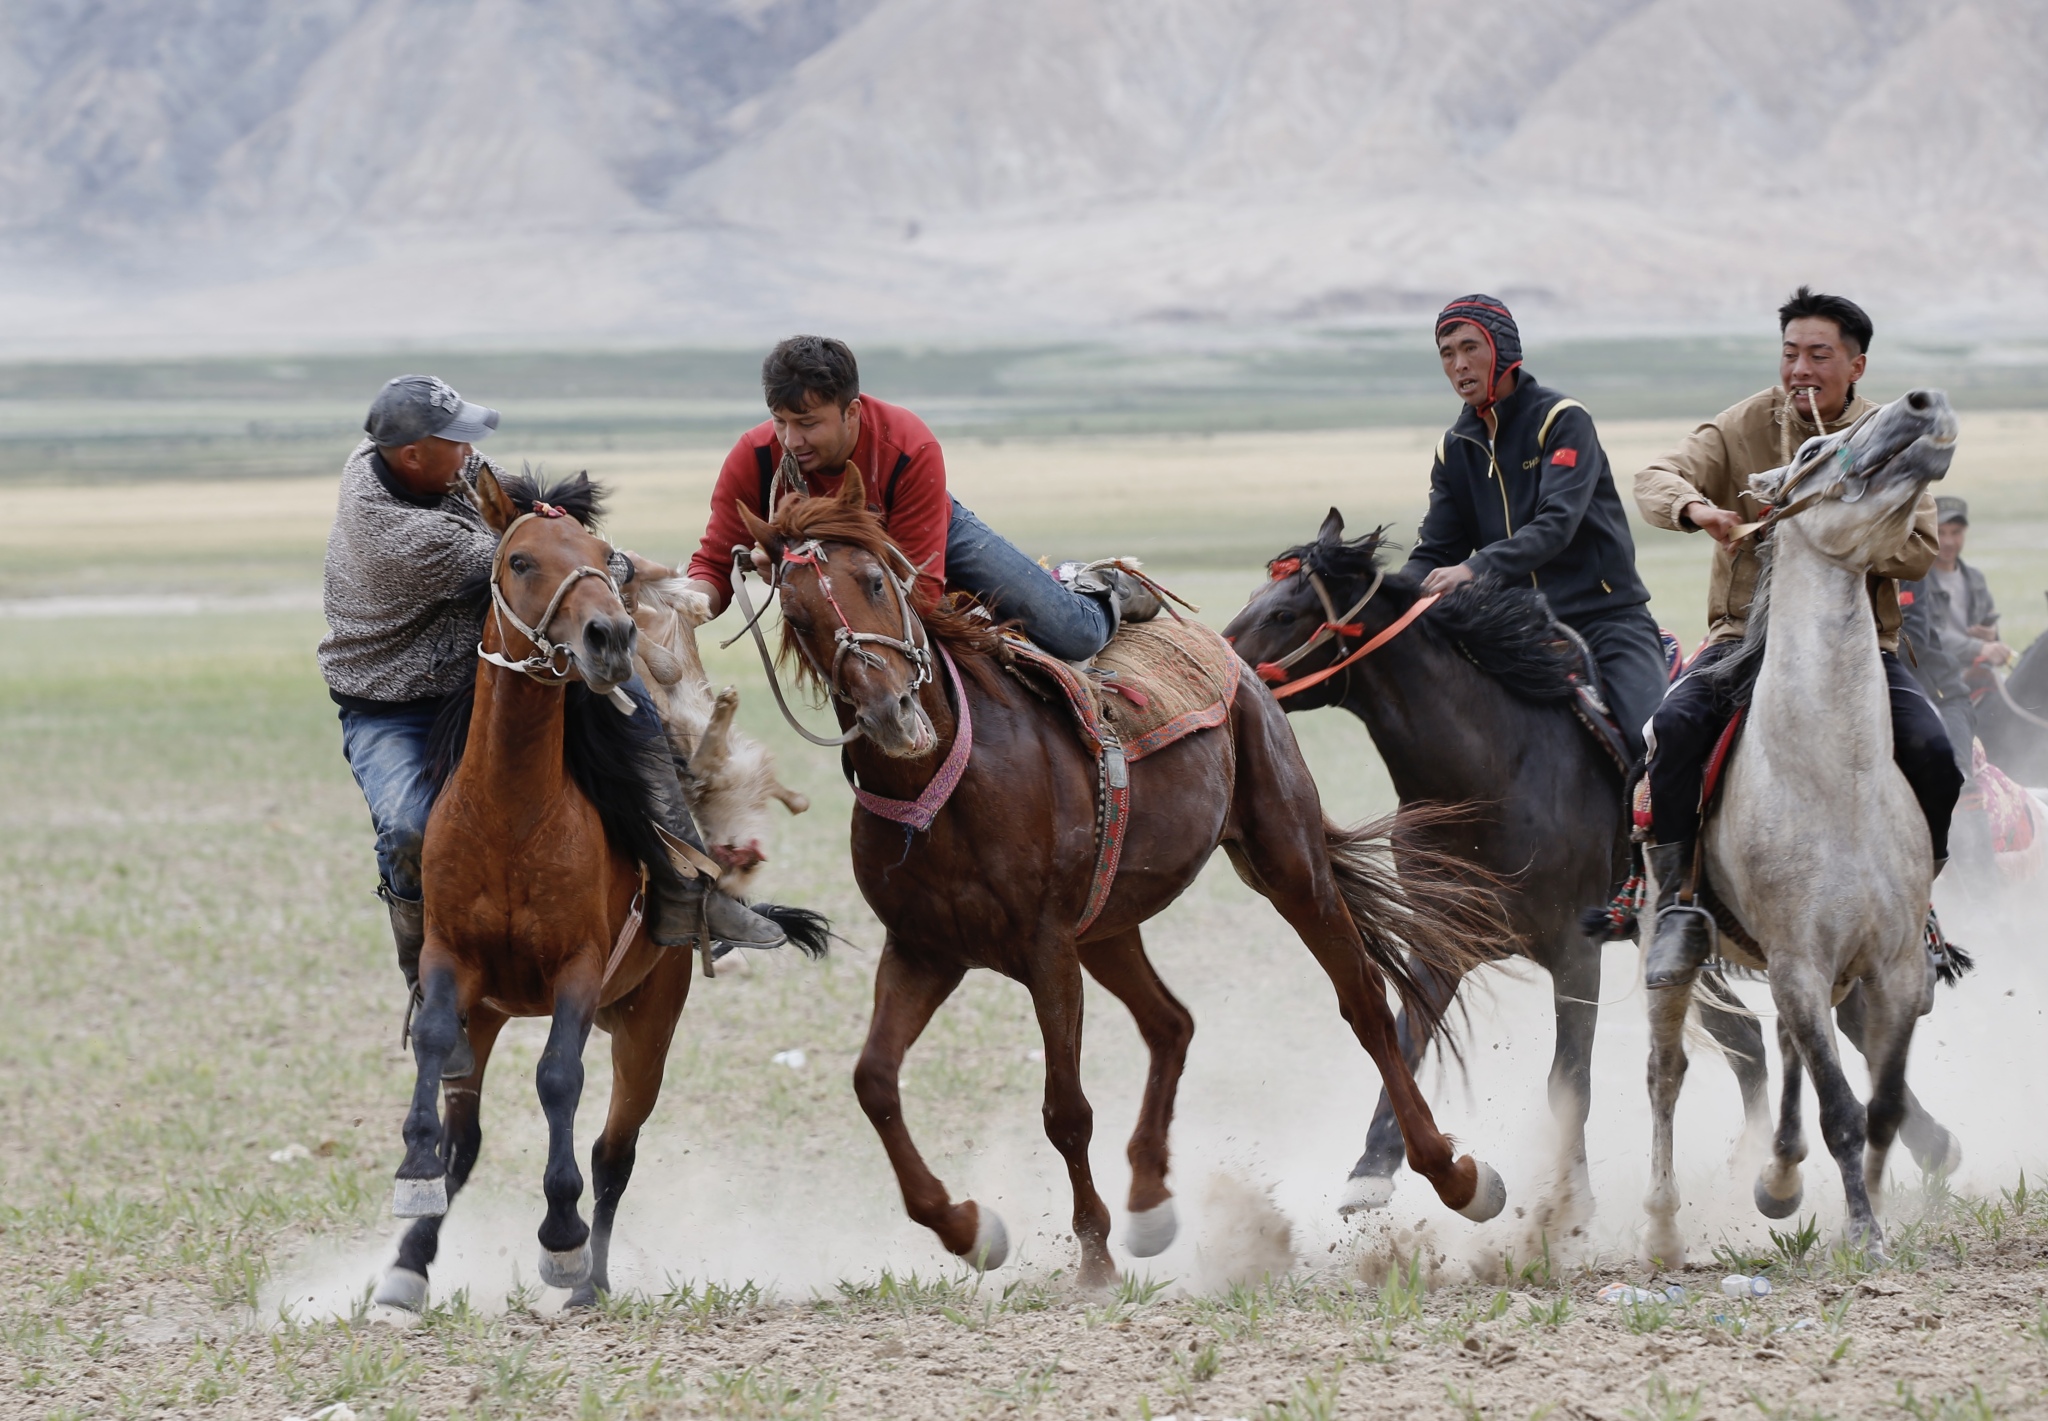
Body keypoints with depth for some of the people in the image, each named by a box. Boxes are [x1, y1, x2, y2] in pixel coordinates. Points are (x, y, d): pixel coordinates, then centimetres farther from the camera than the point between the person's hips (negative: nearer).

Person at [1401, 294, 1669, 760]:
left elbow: (1557, 525, -21)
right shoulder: (1454, 450, 11)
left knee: (1654, 739, -25)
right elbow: (1435, 553, 9)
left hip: (1605, 616, -5)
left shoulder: (1563, 421, -7)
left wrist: (1475, 569, -36)